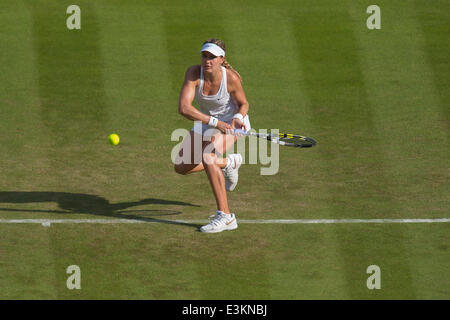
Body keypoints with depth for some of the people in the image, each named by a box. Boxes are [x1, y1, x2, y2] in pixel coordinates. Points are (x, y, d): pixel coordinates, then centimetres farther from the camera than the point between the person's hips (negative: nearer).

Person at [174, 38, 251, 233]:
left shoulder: (231, 78, -27)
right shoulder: (194, 73, -25)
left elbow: (243, 104, -7)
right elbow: (183, 108, -35)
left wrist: (238, 117, -30)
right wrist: (214, 122, -41)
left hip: (232, 122, -5)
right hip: (206, 122, 5)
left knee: (207, 156, -32)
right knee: (181, 167, 2)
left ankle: (225, 216, -30)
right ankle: (228, 163, 28)